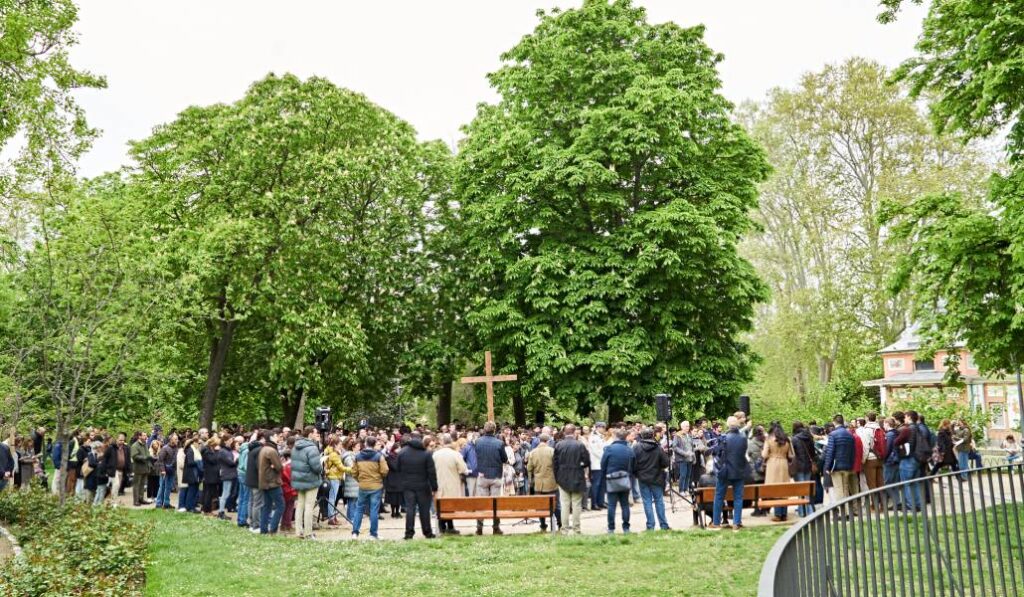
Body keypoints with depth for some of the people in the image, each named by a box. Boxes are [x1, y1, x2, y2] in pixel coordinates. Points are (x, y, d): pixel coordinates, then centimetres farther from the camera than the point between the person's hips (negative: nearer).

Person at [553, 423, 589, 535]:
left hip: (563, 479, 2)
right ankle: (576, 528, 9)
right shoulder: (580, 445, -10)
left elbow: (554, 463, -3)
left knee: (564, 505, 8)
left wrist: (557, 477, 7)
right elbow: (587, 462, -9)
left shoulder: (558, 445, -5)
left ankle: (564, 528, 9)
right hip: (577, 479, -2)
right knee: (576, 504, 7)